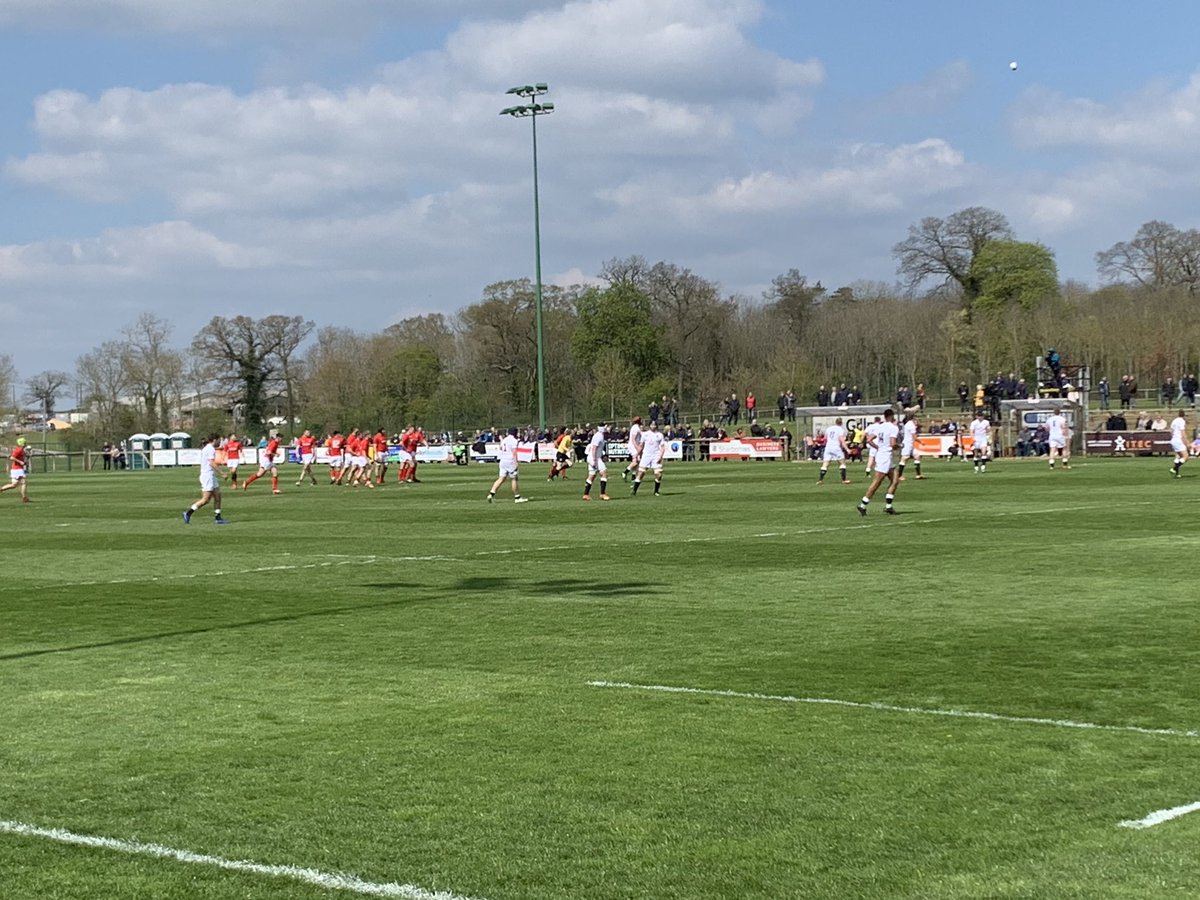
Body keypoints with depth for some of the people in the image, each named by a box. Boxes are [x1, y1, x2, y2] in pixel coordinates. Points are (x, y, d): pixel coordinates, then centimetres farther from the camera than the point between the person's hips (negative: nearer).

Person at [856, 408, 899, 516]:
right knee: (876, 483, -5)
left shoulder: (879, 426, 9)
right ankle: (862, 505, -4)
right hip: (886, 456, -8)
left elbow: (869, 440, 5)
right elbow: (892, 444, -22)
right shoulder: (893, 428, -12)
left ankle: (888, 506, 12)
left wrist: (878, 447, 11)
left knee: (894, 481, 13)